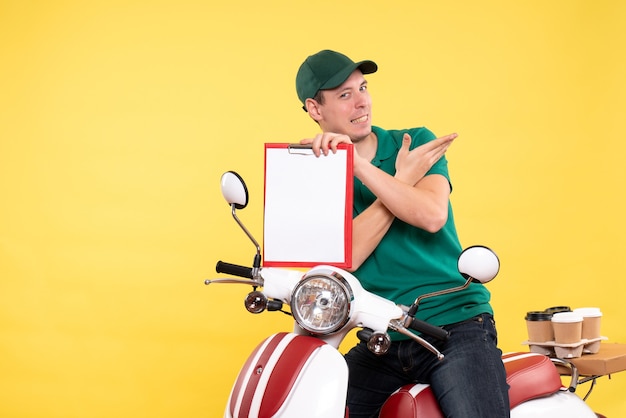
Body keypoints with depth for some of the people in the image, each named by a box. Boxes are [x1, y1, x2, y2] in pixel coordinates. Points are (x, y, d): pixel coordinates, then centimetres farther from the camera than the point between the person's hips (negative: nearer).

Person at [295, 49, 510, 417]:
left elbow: (431, 215, -16)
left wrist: (357, 165, -20)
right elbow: (345, 256, -12)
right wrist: (404, 178, -14)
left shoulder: (416, 142, 4)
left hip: (456, 324, -2)